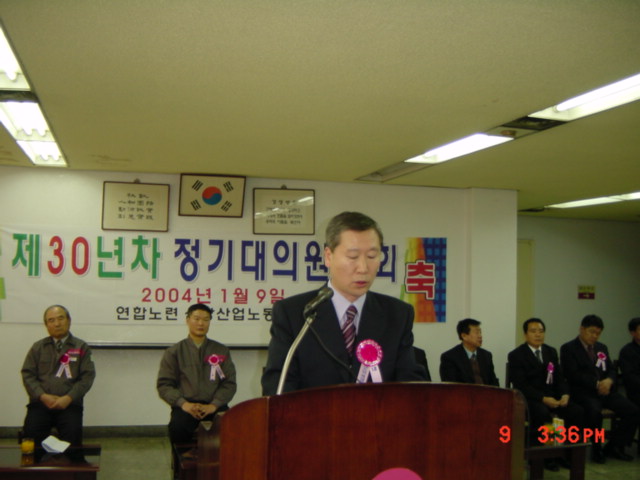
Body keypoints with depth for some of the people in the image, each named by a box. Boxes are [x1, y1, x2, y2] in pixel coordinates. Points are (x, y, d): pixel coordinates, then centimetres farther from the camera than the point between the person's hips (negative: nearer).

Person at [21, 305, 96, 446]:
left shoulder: (81, 347, 10)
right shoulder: (38, 347, 16)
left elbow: (87, 376, 2)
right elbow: (28, 374, 8)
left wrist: (68, 398, -12)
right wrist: (43, 396, -9)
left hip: (69, 403, -2)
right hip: (41, 402, 2)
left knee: (72, 434, -27)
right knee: (31, 433, -23)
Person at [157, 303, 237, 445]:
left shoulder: (221, 351, 16)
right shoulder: (174, 352, 13)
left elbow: (229, 383, 10)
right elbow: (164, 384, 6)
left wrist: (213, 405, -8)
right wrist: (183, 404, -11)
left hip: (214, 406, 1)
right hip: (186, 405, 0)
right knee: (178, 428, -35)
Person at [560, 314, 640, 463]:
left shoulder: (602, 348, 21)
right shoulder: (568, 349, -1)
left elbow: (611, 370, 17)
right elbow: (573, 375, -11)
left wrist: (609, 381, -7)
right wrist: (596, 384, -19)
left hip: (605, 390, 7)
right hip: (583, 392, -6)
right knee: (594, 411, -37)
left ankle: (614, 446, 4)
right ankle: (596, 449, -14)